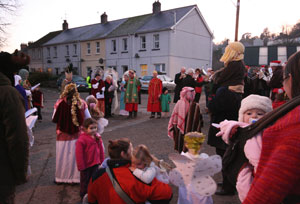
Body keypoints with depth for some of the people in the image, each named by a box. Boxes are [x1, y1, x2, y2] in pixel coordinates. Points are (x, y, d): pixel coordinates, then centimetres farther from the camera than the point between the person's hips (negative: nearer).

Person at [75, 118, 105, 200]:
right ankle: (84, 195, 33)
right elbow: (79, 154, -18)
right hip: (86, 165, -5)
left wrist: (101, 161, 9)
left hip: (95, 163, 5)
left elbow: (101, 150, 8)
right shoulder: (82, 139, -22)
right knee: (85, 180, 14)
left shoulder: (97, 137, -2)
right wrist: (81, 166, -15)